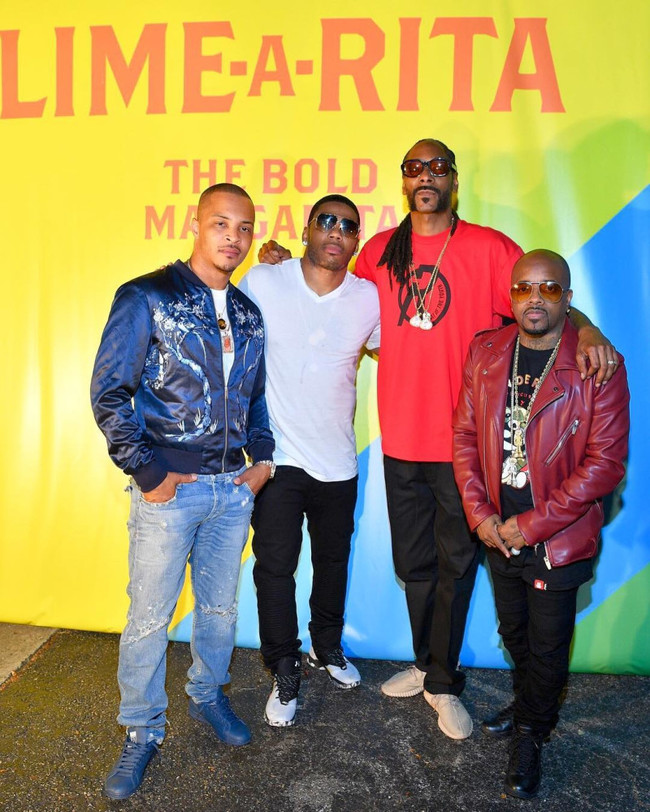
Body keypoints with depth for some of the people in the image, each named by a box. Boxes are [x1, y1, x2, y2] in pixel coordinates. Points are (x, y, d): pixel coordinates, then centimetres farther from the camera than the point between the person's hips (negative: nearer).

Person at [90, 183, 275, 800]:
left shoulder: (247, 314, 10)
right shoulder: (145, 297, -7)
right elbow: (109, 393, -10)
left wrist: (262, 457, 7)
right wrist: (147, 473, -12)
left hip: (233, 487, 5)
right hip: (169, 490, -5)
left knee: (220, 607, 18)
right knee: (150, 618, 7)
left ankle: (208, 695, 42)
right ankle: (142, 733, 27)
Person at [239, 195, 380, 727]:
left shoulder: (370, 299, -3)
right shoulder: (262, 282, -9)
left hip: (337, 461, 3)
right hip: (278, 458, -2)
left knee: (333, 561, 19)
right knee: (275, 567, 5)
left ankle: (328, 648, 44)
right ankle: (285, 674, 26)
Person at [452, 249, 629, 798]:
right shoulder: (485, 352, -3)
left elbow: (605, 463, -17)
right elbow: (465, 435, 1)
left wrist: (532, 524, -17)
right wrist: (479, 514, -8)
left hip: (559, 540, -4)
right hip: (499, 530, 4)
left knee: (548, 646, 11)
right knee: (514, 631, 23)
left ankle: (531, 735, 37)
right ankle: (529, 706, 51)